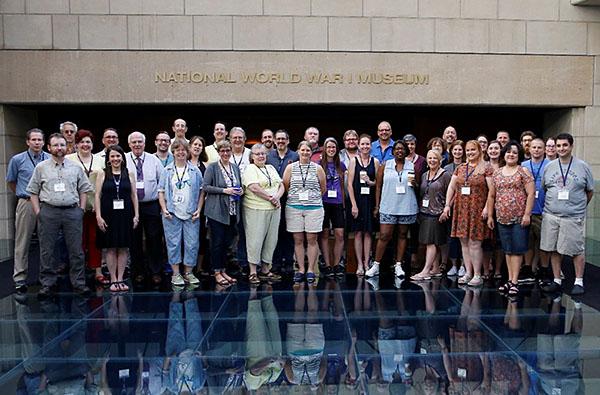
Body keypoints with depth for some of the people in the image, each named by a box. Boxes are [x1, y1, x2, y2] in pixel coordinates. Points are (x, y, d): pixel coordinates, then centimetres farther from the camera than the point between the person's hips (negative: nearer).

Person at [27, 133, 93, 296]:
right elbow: (33, 191, 7)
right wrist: (38, 212, -1)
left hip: (72, 211, 1)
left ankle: (79, 283, 9)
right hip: (48, 212, 0)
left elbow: (84, 189, 13)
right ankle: (47, 284, 13)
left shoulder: (75, 167, 10)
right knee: (46, 250, 4)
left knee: (76, 250, 2)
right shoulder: (41, 168, 7)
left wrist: (81, 209, 4)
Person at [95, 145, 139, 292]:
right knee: (111, 248, 2)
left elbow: (134, 195, 8)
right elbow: (97, 195, 0)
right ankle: (113, 280, 11)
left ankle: (120, 279, 13)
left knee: (123, 248, 4)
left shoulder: (129, 173, 7)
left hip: (125, 214, 1)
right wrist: (98, 216, -7)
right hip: (108, 214, -1)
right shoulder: (102, 173, 3)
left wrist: (136, 215, 2)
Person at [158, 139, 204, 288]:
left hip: (191, 215, 1)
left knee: (192, 243, 1)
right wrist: (164, 210, -5)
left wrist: (198, 210, 0)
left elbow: (201, 191, 9)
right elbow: (161, 192, 6)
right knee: (173, 243, 2)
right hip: (172, 214, -1)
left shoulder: (195, 171, 8)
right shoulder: (167, 171, 6)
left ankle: (188, 272, 14)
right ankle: (175, 274, 11)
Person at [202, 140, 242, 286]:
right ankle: (217, 273, 8)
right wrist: (224, 190, -18)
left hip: (232, 211, 5)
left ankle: (223, 271, 20)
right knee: (217, 242, -2)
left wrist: (240, 190, 1)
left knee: (227, 242, 10)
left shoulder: (235, 167, 12)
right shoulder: (212, 167, -5)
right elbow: (206, 187, -10)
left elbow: (239, 185, 24)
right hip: (217, 211, -5)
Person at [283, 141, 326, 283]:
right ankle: (301, 269, 11)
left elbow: (323, 188, 11)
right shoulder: (290, 168, 6)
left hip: (314, 208, 0)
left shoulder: (317, 168, 6)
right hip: (294, 208, 1)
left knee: (312, 239, -1)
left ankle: (311, 270, 7)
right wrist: (295, 199, 9)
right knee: (298, 239, 3)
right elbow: (285, 187, 8)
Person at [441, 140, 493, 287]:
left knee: (474, 243, -6)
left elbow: (492, 190, -6)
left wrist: (487, 207, -15)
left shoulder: (486, 168, -1)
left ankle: (477, 275, 3)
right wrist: (447, 205, 7)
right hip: (461, 210, 5)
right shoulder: (460, 168, 14)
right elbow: (451, 188, 14)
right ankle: (468, 273, 14)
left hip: (477, 211, -5)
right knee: (464, 242, 6)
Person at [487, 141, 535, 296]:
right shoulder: (497, 173, 12)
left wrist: (527, 214, -14)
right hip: (502, 218, 4)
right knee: (507, 250, 10)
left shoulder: (523, 171, 0)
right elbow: (491, 196, 15)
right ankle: (510, 280, 17)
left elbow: (531, 193, -7)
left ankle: (515, 282, 3)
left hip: (519, 218, -4)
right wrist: (490, 216, 11)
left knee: (517, 250, -2)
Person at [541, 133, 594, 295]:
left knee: (578, 250, 0)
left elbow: (590, 192, 11)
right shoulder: (549, 167, 9)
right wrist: (553, 205, 12)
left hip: (574, 218, -3)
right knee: (554, 249, 7)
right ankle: (557, 281, 18)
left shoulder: (583, 166, 3)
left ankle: (579, 282, 13)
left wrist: (578, 207, 11)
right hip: (551, 216, 3)